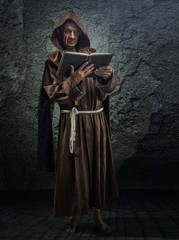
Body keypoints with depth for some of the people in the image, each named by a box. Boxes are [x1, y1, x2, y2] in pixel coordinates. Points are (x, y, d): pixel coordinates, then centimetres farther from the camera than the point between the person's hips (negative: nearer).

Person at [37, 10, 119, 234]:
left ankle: (97, 217, 19)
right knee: (73, 168, 1)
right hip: (72, 122, -2)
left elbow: (107, 88, 6)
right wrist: (73, 80, -24)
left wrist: (108, 77, -17)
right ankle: (74, 215, 20)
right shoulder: (54, 60, 0)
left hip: (96, 121, 3)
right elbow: (52, 93, -8)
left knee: (97, 166, 6)